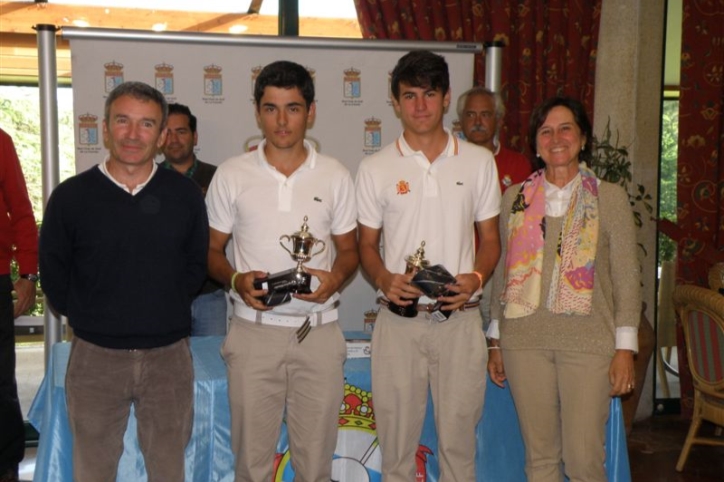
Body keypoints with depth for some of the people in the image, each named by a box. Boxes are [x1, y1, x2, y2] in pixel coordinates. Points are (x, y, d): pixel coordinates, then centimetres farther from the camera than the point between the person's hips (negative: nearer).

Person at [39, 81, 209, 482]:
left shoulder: (186, 195, 0)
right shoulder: (70, 197, -4)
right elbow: (54, 277, 4)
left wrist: (163, 312, 5)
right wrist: (92, 321, 6)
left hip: (168, 355, 1)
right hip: (95, 357, 0)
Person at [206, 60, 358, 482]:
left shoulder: (336, 176, 3)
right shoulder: (232, 175, 1)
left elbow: (349, 249, 10)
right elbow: (212, 250, 7)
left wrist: (335, 278, -12)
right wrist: (236, 280, -14)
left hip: (318, 332, 1)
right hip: (254, 332, 0)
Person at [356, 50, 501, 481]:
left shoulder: (479, 161, 6)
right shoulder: (375, 168, 4)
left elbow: (490, 238, 9)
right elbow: (367, 244, 8)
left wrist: (476, 277, -11)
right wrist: (384, 279, -13)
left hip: (460, 319, 0)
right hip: (398, 321, 0)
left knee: (459, 439, 7)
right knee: (397, 441, 7)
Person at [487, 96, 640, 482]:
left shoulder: (610, 197, 3)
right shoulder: (515, 198, 9)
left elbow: (626, 278, 1)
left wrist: (625, 348, -4)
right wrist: (495, 341, 11)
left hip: (588, 341, -2)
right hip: (524, 341, 2)